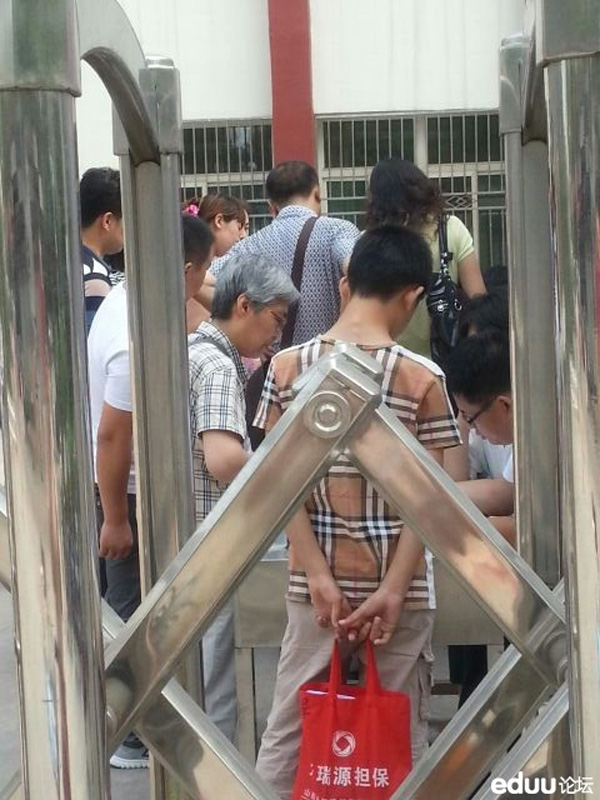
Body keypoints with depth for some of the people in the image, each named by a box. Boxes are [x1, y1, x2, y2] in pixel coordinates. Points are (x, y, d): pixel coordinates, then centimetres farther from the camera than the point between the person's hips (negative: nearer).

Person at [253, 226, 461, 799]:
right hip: (398, 585, -2)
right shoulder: (422, 379, -7)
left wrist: (319, 578, -5)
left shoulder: (287, 367, -2)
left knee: (289, 728, 11)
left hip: (316, 582, 2)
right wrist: (393, 589, -10)